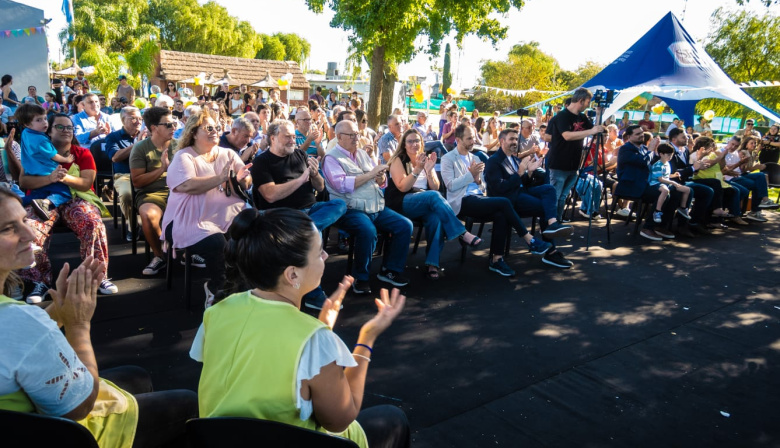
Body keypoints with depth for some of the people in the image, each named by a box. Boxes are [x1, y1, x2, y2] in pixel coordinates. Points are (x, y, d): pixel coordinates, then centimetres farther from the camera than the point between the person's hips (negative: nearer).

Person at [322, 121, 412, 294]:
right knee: (368, 231, -34)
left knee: (405, 225, -7)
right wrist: (370, 174, -15)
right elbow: (342, 185, -19)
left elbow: (382, 183, 17)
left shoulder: (362, 153, 18)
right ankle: (360, 278, -13)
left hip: (377, 208, 7)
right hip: (351, 210, -7)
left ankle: (390, 270, 8)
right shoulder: (331, 158, -2)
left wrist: (380, 176, -7)